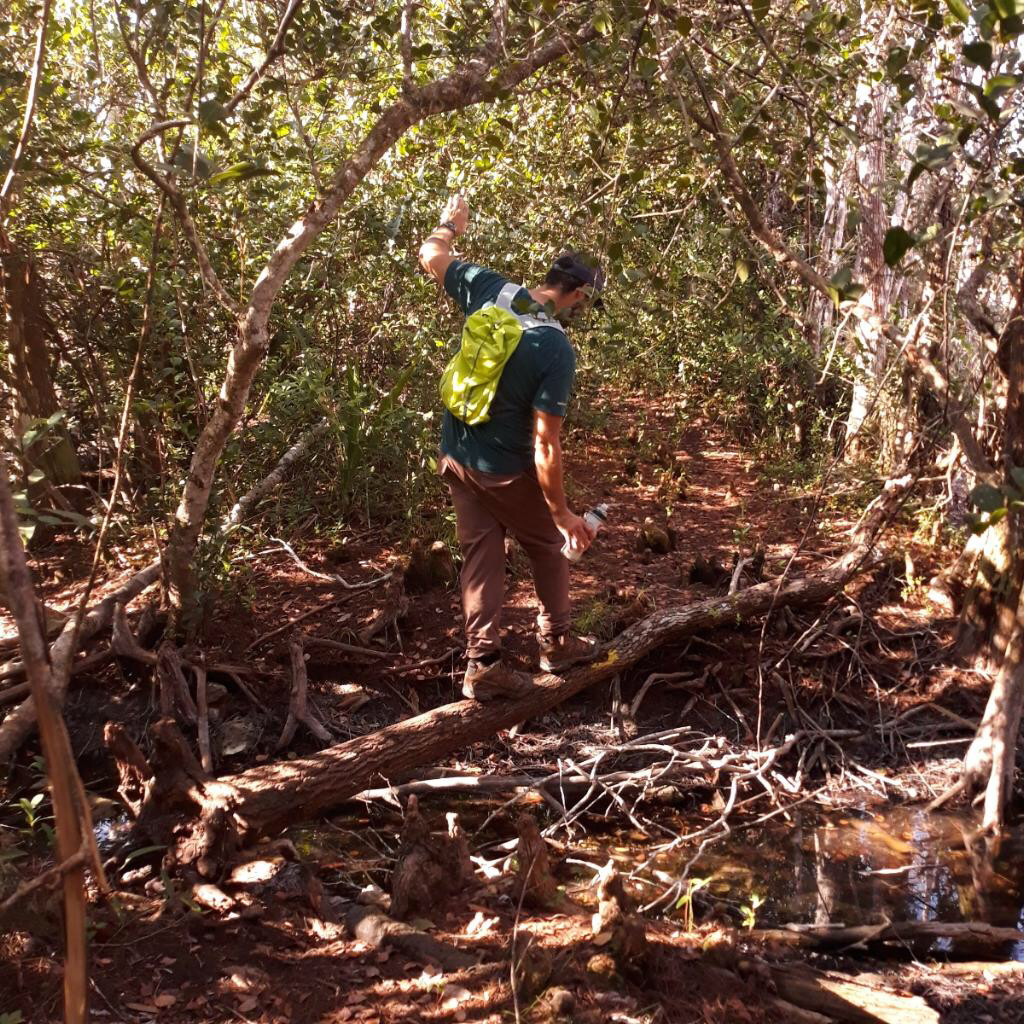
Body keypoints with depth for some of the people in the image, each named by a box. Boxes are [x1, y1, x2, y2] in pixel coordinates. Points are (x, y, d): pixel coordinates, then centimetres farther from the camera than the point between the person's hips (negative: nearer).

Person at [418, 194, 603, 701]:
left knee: (482, 556, 12)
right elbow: (545, 445, -24)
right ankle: (556, 642, 32)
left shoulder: (488, 289, -10)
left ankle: (483, 664, 13)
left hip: (456, 457, 5)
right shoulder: (557, 350, -23)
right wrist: (563, 513, -16)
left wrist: (449, 223, 29)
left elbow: (430, 256, 8)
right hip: (507, 471, -5)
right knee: (548, 547, 18)